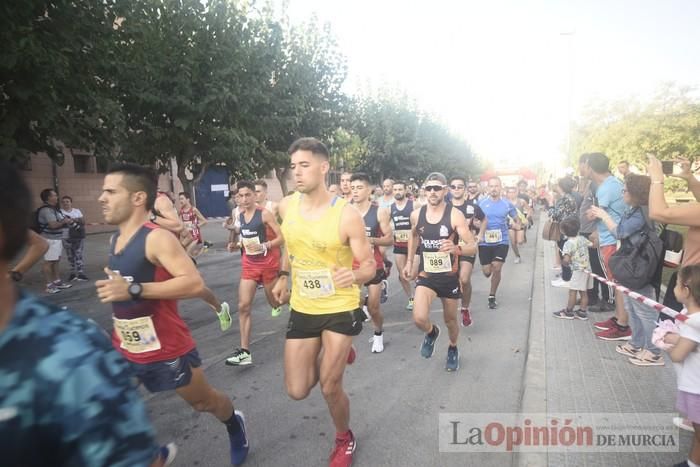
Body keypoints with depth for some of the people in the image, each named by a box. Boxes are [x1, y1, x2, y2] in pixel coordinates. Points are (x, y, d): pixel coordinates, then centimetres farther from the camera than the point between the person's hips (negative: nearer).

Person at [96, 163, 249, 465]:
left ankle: (234, 424, 48)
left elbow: (194, 284, -35)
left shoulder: (158, 239, -23)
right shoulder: (115, 240, 3)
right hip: (124, 349, 7)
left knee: (203, 401, 16)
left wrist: (133, 290, -38)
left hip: (168, 350, -6)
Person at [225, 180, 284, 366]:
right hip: (249, 265, 5)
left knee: (275, 303, 13)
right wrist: (236, 245, 0)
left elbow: (281, 238, -16)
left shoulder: (265, 214, -15)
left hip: (268, 264, -5)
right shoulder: (240, 216, 4)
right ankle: (245, 352, -2)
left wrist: (264, 246, -30)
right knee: (243, 306, -6)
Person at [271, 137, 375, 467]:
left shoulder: (347, 215, -21)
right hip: (302, 308, 5)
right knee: (297, 391, 8)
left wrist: (354, 275, -38)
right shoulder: (286, 206, -6)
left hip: (341, 309, -4)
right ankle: (337, 354, 40)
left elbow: (369, 266, -16)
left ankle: (344, 439, 35)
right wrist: (283, 276, 13)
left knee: (329, 387, 1)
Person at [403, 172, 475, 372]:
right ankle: (431, 332, 18)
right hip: (426, 274, 1)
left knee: (450, 320, 17)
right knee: (419, 318, -20)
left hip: (450, 276, -1)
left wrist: (457, 249, -40)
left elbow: (473, 247, -18)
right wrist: (409, 262, 13)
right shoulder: (416, 215, -5)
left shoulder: (455, 215, -16)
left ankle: (453, 349, 49)